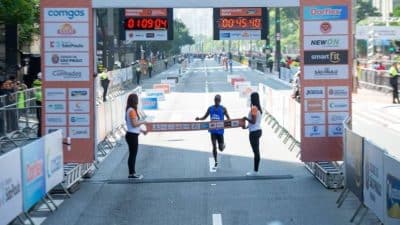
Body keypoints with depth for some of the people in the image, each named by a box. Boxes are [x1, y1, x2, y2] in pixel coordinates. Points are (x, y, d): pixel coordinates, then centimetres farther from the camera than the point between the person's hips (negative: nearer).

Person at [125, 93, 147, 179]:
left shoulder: (130, 110, 13)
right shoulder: (132, 111, -18)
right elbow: (134, 124, -21)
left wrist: (142, 130, 17)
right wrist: (142, 122, -6)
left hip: (132, 135, 10)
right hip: (132, 135, -10)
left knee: (133, 154, 15)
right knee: (133, 154, -2)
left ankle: (132, 172, 22)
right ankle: (131, 174, 4)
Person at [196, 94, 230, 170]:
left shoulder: (223, 109, -3)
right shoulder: (210, 108, 4)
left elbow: (228, 118, -1)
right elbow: (204, 117, 11)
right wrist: (199, 118, -10)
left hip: (220, 130, -2)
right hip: (213, 130, 2)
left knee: (221, 148, 3)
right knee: (214, 146, -1)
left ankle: (223, 145, 41)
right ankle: (216, 162, 10)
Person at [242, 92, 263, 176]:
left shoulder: (254, 108, -16)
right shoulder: (258, 108, 12)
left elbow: (253, 121, -21)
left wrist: (246, 118, -7)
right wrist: (247, 127, 17)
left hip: (254, 132, -10)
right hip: (258, 130, 10)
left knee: (256, 151, -6)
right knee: (256, 151, 11)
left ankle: (255, 171, -3)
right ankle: (256, 170, 16)